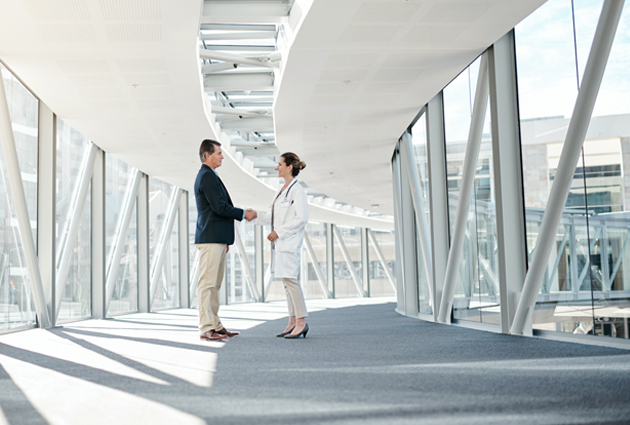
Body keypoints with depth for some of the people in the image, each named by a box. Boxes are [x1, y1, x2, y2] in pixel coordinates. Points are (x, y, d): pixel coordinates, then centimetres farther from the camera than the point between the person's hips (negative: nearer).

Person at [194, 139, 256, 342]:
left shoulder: (208, 176, 21)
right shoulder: (207, 176, -12)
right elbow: (220, 207, -19)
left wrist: (224, 239, 22)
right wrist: (244, 213, -6)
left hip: (216, 239, 11)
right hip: (210, 239, -11)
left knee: (214, 284, 12)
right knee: (207, 283, -9)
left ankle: (215, 325, 17)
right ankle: (205, 329, -8)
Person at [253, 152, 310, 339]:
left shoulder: (297, 190, -11)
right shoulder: (283, 190, 17)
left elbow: (301, 219, -18)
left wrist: (279, 232, -17)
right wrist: (255, 216, 14)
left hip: (289, 243, -10)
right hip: (280, 242, 10)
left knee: (289, 279, -12)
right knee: (286, 281, 9)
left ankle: (301, 321, -7)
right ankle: (292, 322, 13)